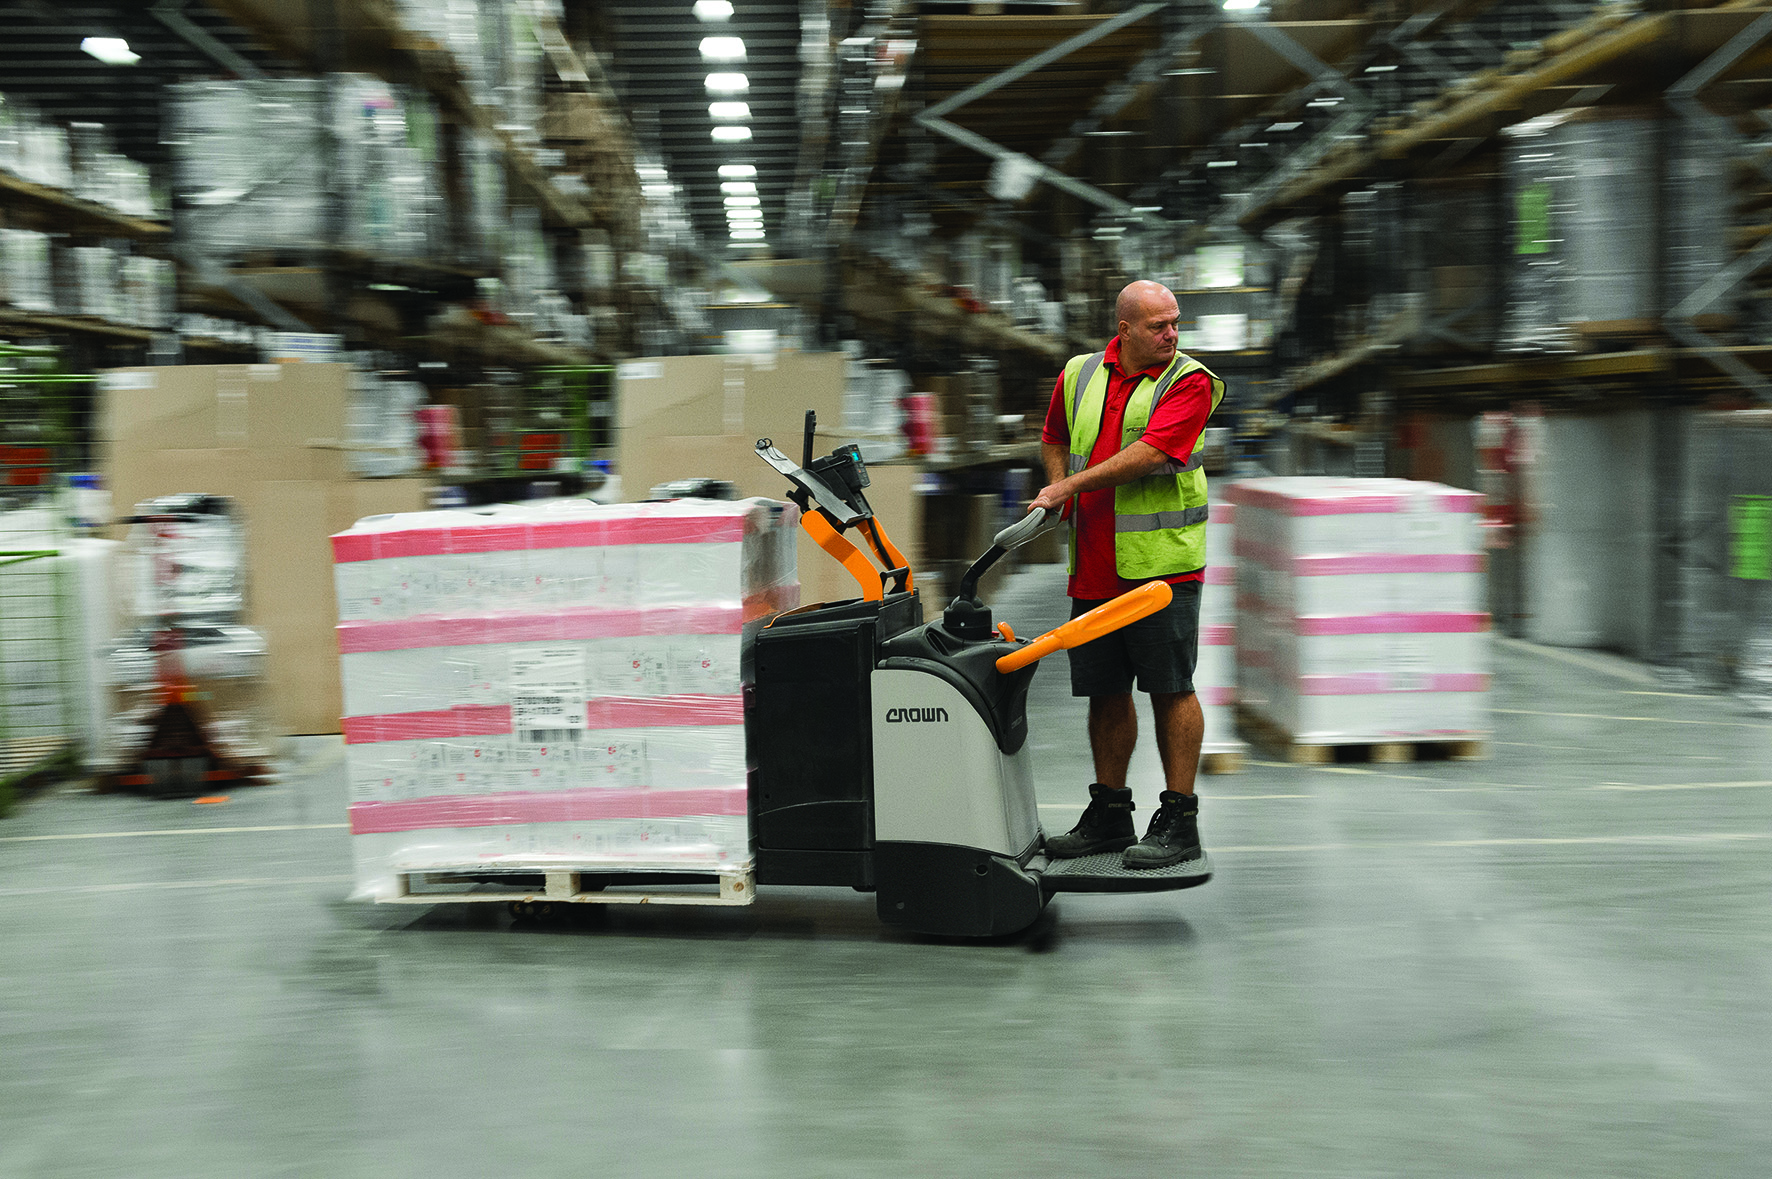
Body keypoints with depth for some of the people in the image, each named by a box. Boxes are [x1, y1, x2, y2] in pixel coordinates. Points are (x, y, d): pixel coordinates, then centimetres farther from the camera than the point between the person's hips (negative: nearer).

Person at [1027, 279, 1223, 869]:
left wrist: (1070, 485, -14)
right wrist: (1057, 493, 9)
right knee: (1105, 690, 10)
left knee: (1170, 688, -3)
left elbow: (1150, 453, -18)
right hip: (1094, 565, 5)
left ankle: (1178, 822, 5)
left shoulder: (1189, 382, -6)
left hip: (1162, 561, -5)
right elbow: (1054, 439, 26)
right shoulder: (1079, 374, 10)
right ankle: (1110, 815, 22)